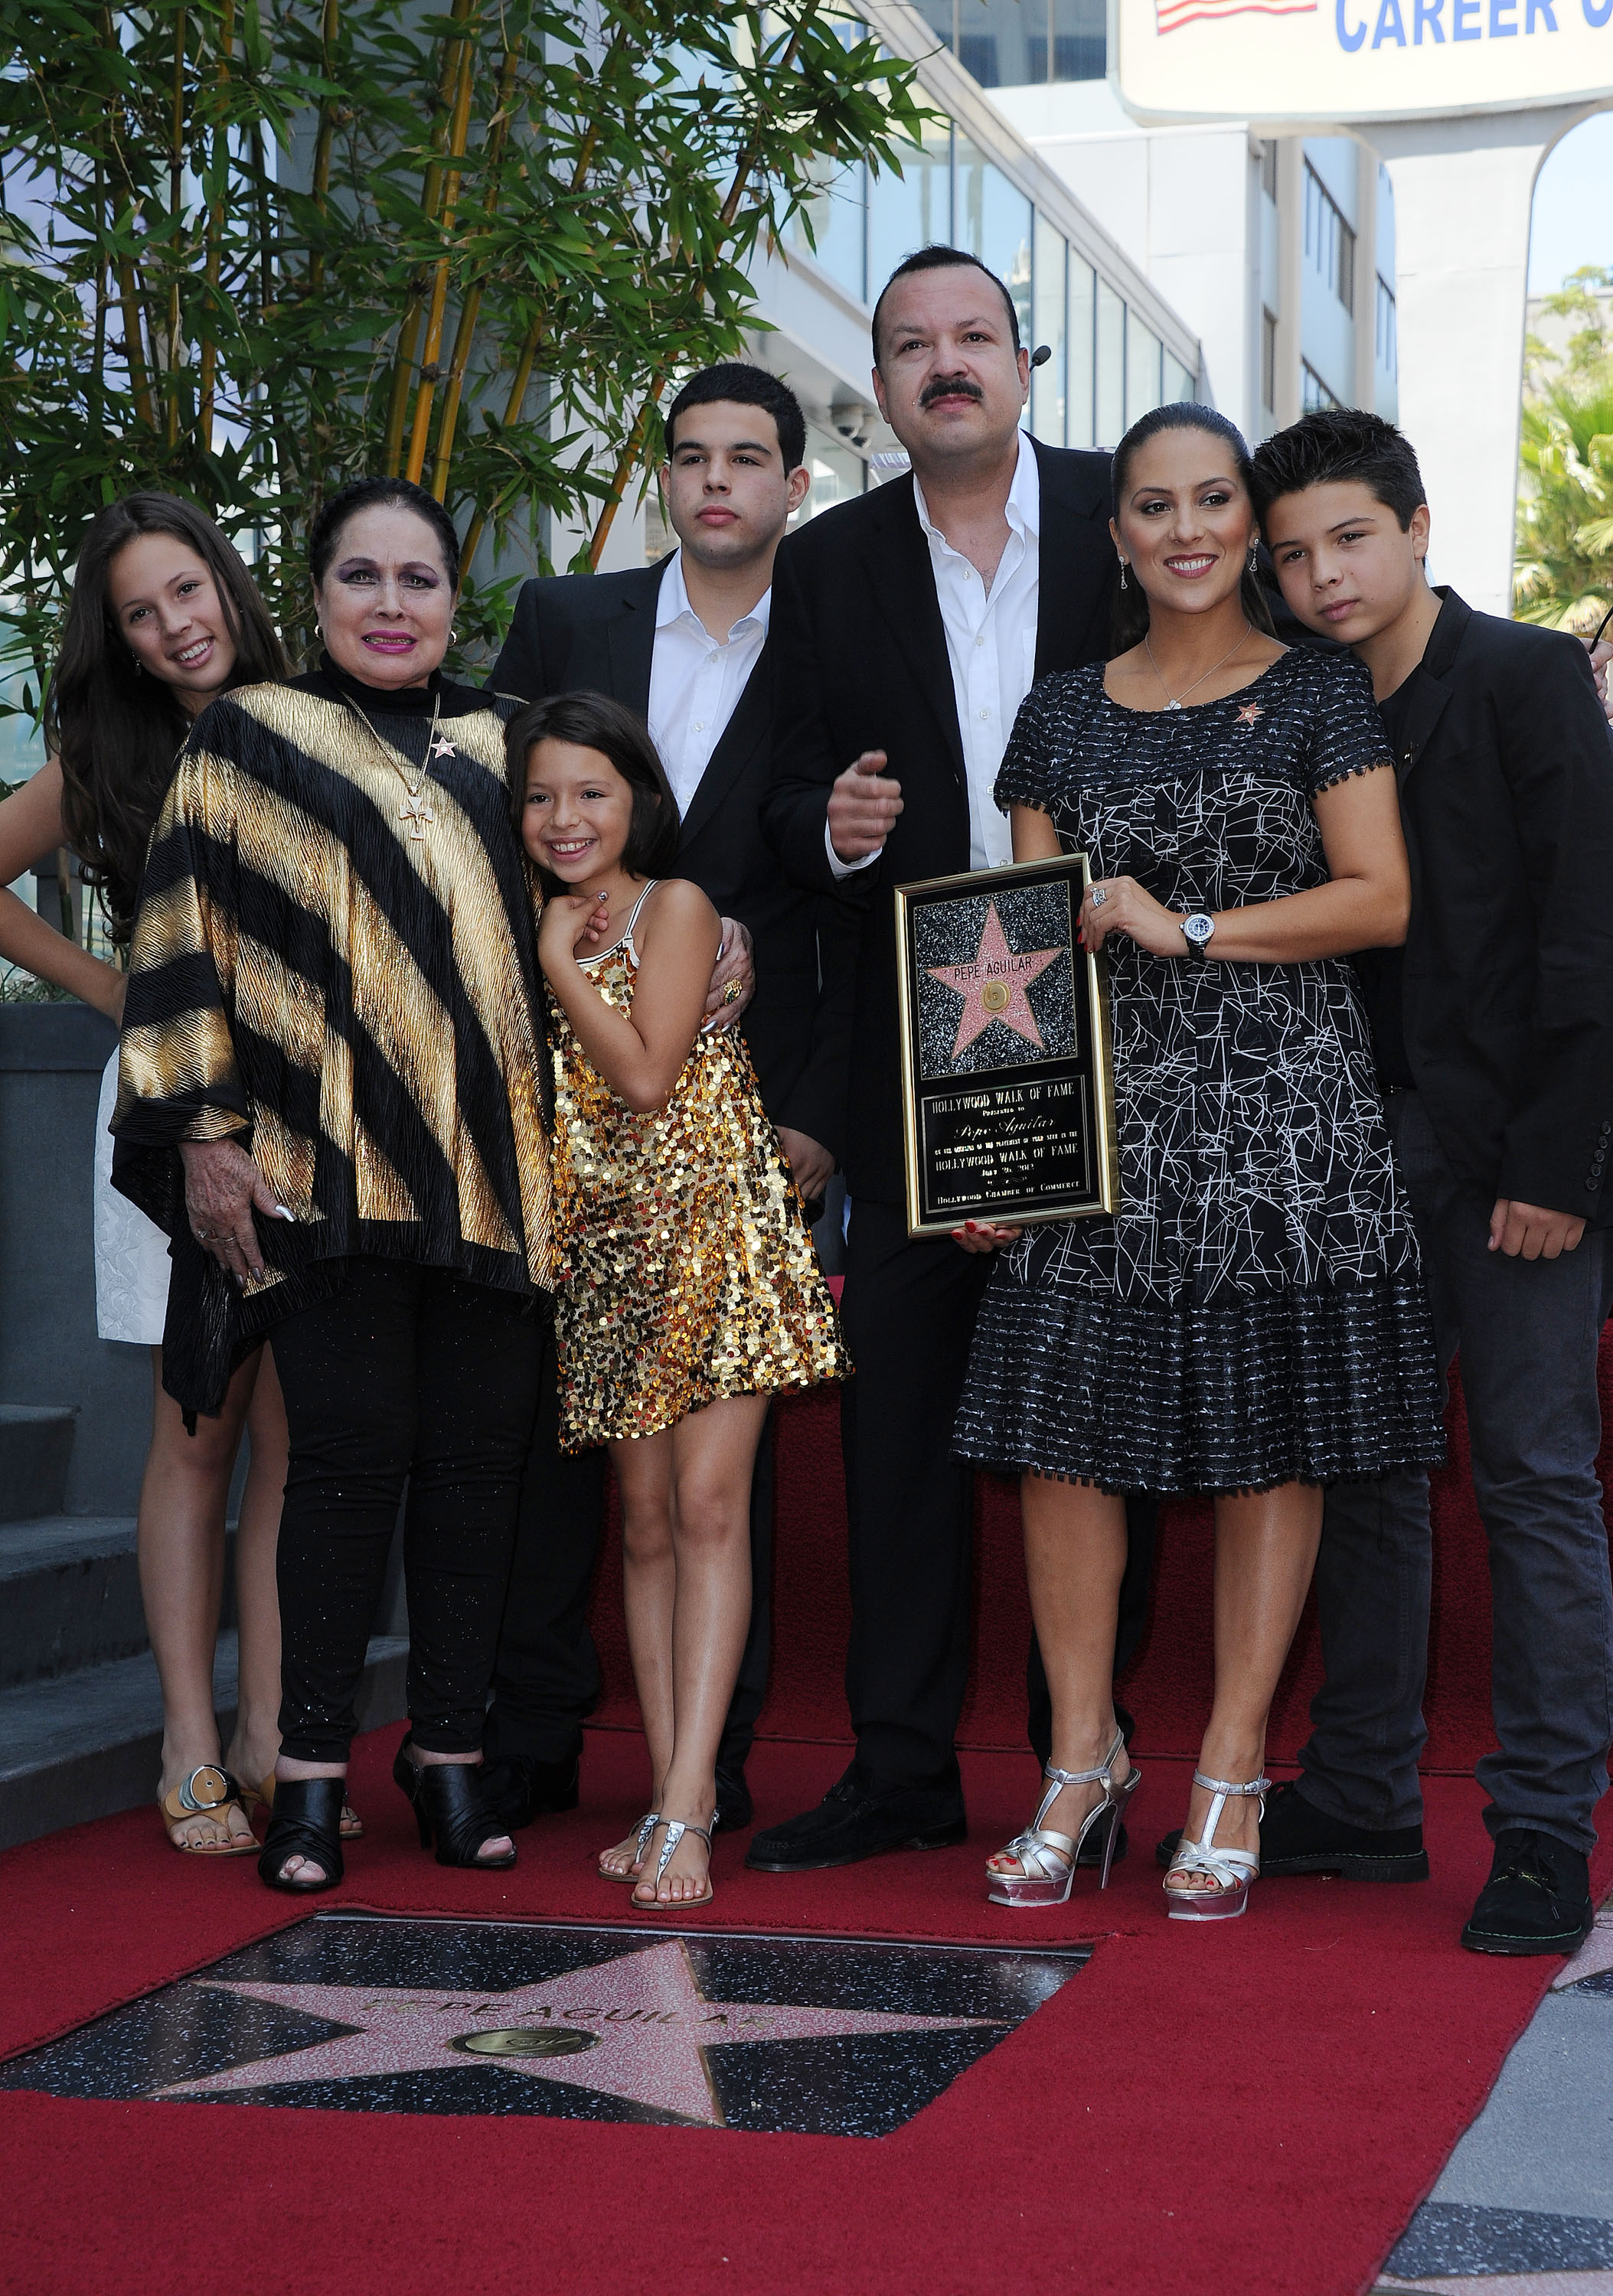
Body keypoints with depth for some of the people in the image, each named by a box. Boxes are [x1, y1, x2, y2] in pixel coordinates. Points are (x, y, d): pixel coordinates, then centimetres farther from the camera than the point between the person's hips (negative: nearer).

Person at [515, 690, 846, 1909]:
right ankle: (668, 1796, 9)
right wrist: (556, 950, 6)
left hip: (713, 1234, -6)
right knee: (647, 1523, 6)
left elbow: (645, 1076, -13)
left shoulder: (675, 907, -4)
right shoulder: (546, 935, 15)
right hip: (611, 1249, 7)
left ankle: (687, 1808, -17)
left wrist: (560, 960, -7)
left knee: (708, 1507, -12)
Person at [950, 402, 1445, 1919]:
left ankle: (1231, 1776, 9)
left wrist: (1186, 926, -9)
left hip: (1281, 1109, -3)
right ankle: (1081, 1754, 12)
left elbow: (1380, 899, -4)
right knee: (1062, 1429, -2)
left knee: (1270, 1440, 0)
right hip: (1105, 1113, 3)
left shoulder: (1318, 695, 5)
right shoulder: (1063, 715, 14)